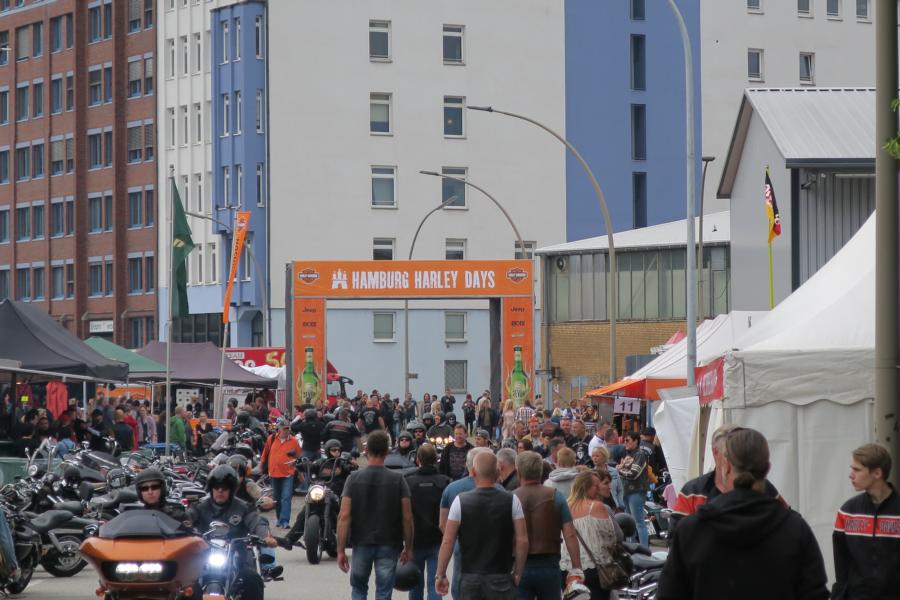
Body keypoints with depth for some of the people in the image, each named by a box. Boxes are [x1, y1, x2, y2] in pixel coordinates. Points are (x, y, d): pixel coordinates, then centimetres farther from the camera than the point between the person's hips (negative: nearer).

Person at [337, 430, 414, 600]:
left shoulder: (354, 479, -4)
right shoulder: (397, 480, -5)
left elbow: (344, 517, -8)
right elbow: (407, 517, -5)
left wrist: (341, 550, -4)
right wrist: (408, 547, 6)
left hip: (361, 543, 1)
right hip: (389, 545, -1)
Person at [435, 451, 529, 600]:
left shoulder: (460, 501, -4)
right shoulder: (511, 501, -3)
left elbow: (447, 541, -6)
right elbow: (522, 540, -6)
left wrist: (441, 575, 1)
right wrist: (518, 573, 4)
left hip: (469, 578, 1)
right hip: (501, 577, 0)